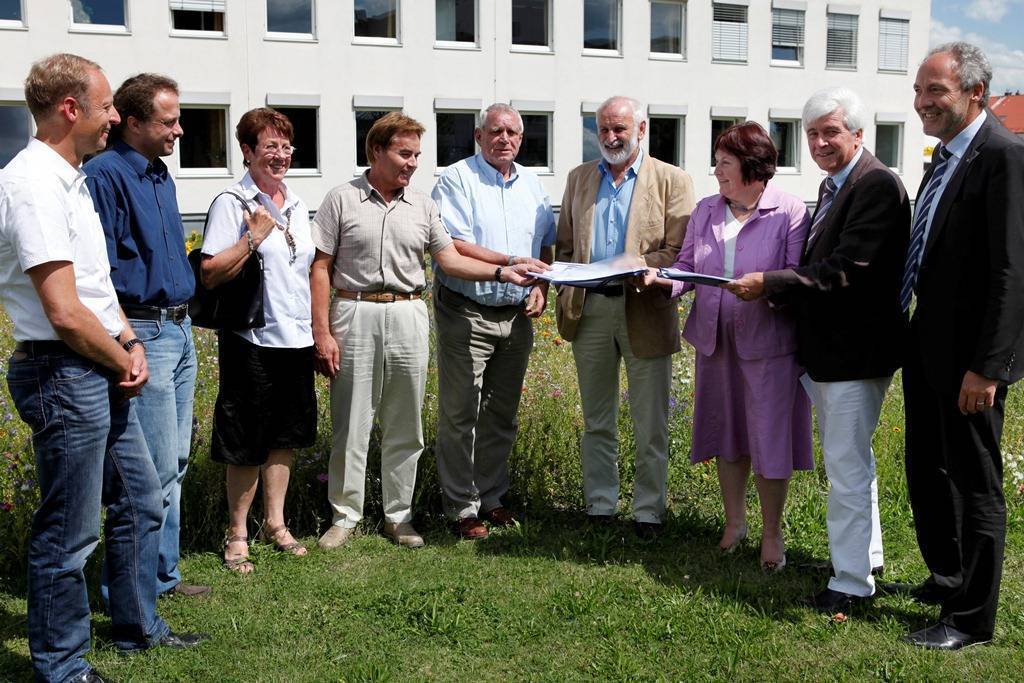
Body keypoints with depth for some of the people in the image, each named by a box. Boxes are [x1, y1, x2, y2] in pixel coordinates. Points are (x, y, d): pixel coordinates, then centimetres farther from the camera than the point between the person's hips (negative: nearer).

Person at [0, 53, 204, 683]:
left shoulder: (71, 179, 14)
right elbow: (64, 312, -23)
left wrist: (130, 344, 5)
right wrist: (122, 362, -8)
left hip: (105, 372, 10)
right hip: (65, 376, -10)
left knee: (141, 502, 20)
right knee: (69, 535, 2)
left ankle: (139, 626, 37)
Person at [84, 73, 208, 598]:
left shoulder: (162, 178, 17)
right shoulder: (104, 175, -12)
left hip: (180, 330, 9)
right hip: (144, 333, -9)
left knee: (174, 464, 14)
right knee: (156, 468, -6)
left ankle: (163, 574, 25)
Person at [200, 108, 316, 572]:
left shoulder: (297, 207, 12)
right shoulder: (231, 203, -9)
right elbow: (210, 275, -16)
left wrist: (319, 329, 18)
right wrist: (254, 237, -20)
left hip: (297, 338, 6)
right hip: (251, 341, -6)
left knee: (284, 437, 15)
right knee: (247, 445, 2)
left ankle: (275, 523, 29)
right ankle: (237, 534, 17)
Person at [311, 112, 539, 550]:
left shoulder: (423, 206, 11)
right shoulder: (342, 200, 0)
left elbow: (450, 259, 9)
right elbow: (321, 269, -1)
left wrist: (501, 272, -5)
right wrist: (321, 332, -8)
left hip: (408, 318, 3)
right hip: (355, 316, -3)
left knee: (404, 428, 8)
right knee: (350, 424, 2)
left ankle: (398, 515, 20)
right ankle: (345, 515, 15)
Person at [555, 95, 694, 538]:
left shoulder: (671, 180, 2)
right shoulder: (579, 178, 14)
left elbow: (679, 250, -5)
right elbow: (564, 247, 15)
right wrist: (566, 298, 0)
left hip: (646, 312, -3)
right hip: (589, 311, 3)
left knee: (651, 427, 4)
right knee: (596, 422, 12)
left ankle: (648, 511, 16)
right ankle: (599, 507, 23)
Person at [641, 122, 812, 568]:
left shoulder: (790, 211, -9)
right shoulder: (705, 210, 7)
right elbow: (688, 265, 7)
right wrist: (663, 279, -12)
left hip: (768, 342, -5)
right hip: (715, 339, 5)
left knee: (769, 437, 2)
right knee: (726, 433, 16)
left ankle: (772, 532, 19)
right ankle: (735, 521, 34)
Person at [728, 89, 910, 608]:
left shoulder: (878, 185, -17)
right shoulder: (833, 186, 14)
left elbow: (847, 269, -24)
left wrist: (769, 284, -20)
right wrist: (779, 291, -2)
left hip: (856, 348, -10)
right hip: (826, 347, 10)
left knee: (847, 466, -4)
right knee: (849, 459, 21)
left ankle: (852, 580, 6)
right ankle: (867, 556, 37)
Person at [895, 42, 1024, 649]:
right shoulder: (947, 156, 11)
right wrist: (916, 338, 15)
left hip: (969, 354, -9)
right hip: (928, 346, 9)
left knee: (975, 484, 3)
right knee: (927, 471, 20)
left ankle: (971, 617, 17)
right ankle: (948, 576, 39)